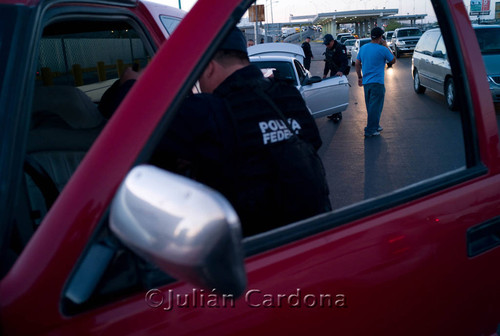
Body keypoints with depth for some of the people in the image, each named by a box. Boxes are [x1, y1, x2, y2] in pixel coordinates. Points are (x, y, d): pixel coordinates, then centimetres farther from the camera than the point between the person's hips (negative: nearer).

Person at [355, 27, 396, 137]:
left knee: (370, 106, 16)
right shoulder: (383, 49, -10)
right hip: (377, 83, -7)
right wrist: (387, 47, 7)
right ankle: (370, 131, -1)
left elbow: (357, 64, 12)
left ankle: (375, 126, 29)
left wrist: (360, 77, 20)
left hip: (365, 82, 7)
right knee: (375, 107, -2)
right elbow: (393, 61, 4)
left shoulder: (363, 48, 8)